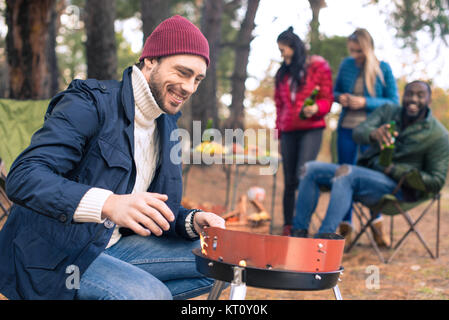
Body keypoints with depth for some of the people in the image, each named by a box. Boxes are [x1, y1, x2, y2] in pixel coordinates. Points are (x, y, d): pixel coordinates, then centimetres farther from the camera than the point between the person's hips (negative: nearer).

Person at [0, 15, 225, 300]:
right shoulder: (90, 103, -13)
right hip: (49, 258, -9)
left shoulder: (167, 126, 12)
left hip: (110, 247, 9)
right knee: (152, 294, -31)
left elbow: (159, 208, 16)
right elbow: (23, 177, -26)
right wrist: (108, 204, -41)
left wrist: (193, 222, -9)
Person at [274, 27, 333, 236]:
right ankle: (288, 227, 8)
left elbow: (327, 99, 0)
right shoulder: (283, 73, 18)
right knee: (289, 181, 4)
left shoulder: (318, 66, 2)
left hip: (311, 130, -5)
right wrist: (279, 132, 18)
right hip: (289, 132, 5)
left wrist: (315, 108, -21)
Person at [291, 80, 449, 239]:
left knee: (346, 173, -33)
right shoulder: (388, 111, 8)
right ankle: (299, 233, -11)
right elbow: (358, 133, -8)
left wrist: (393, 169, -17)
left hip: (397, 187, -6)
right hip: (364, 173, 6)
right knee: (311, 169, -8)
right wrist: (373, 134, -34)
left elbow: (436, 182, -9)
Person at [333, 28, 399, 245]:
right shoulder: (346, 65, 5)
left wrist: (365, 103, -18)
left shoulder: (383, 69, -5)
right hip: (346, 128, 3)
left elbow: (394, 102, -5)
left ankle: (377, 223, 19)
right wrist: (340, 97, -7)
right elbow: (335, 91, 17)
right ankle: (345, 226, 15)